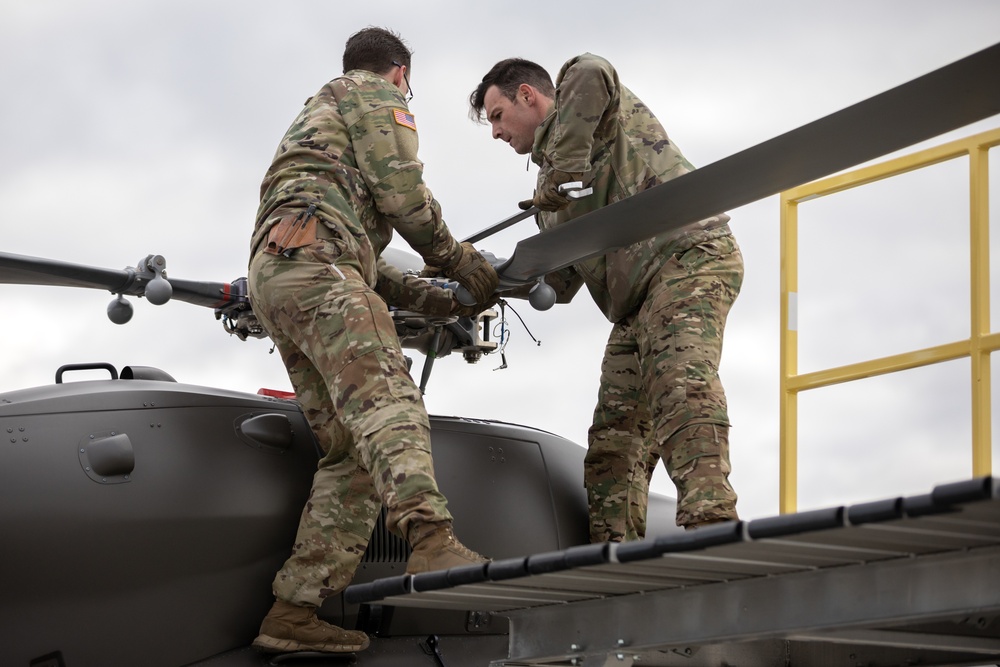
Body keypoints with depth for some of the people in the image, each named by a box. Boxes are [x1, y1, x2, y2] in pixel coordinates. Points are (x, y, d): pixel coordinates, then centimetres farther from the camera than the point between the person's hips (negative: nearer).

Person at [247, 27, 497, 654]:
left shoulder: (317, 115, 42)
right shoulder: (376, 96, 14)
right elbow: (403, 195, -2)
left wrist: (434, 298, 31)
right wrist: (461, 262, 10)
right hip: (313, 262, -9)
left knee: (353, 450, 2)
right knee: (386, 397, -29)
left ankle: (294, 610, -7)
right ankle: (433, 542, -53)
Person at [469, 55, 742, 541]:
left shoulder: (579, 103, 10)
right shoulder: (550, 166, 32)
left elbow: (590, 74, -20)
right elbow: (564, 273, 23)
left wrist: (564, 172, -19)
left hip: (688, 253, -10)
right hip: (637, 305, 10)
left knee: (679, 383, -30)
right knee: (613, 437, 0)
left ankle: (710, 524, -47)